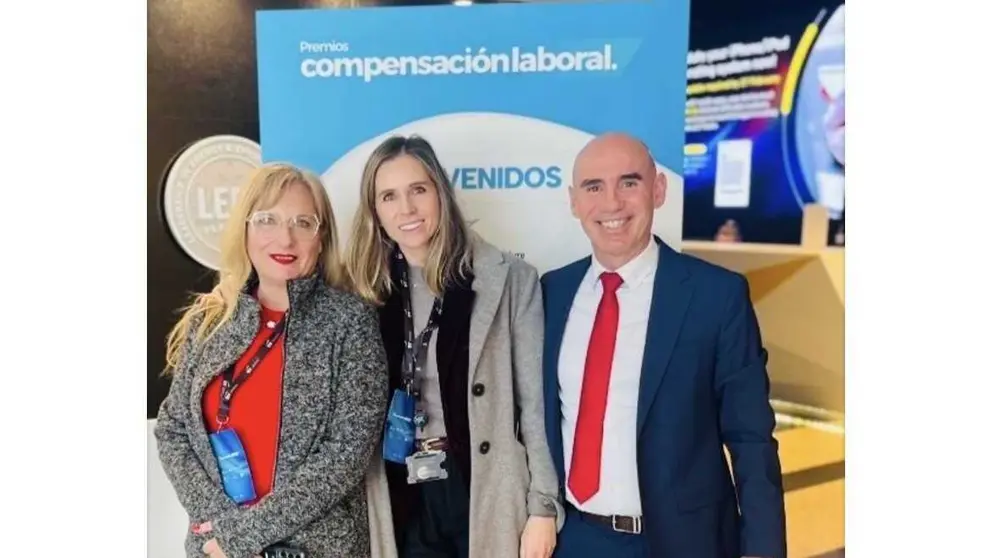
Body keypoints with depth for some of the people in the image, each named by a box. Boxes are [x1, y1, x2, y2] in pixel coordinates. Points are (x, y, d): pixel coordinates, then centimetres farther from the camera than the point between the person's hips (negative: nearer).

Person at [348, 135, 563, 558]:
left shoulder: (510, 279, -6)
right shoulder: (369, 290, 5)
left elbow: (535, 401, -6)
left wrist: (543, 506, -7)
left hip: (487, 493, -3)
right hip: (404, 502, 3)